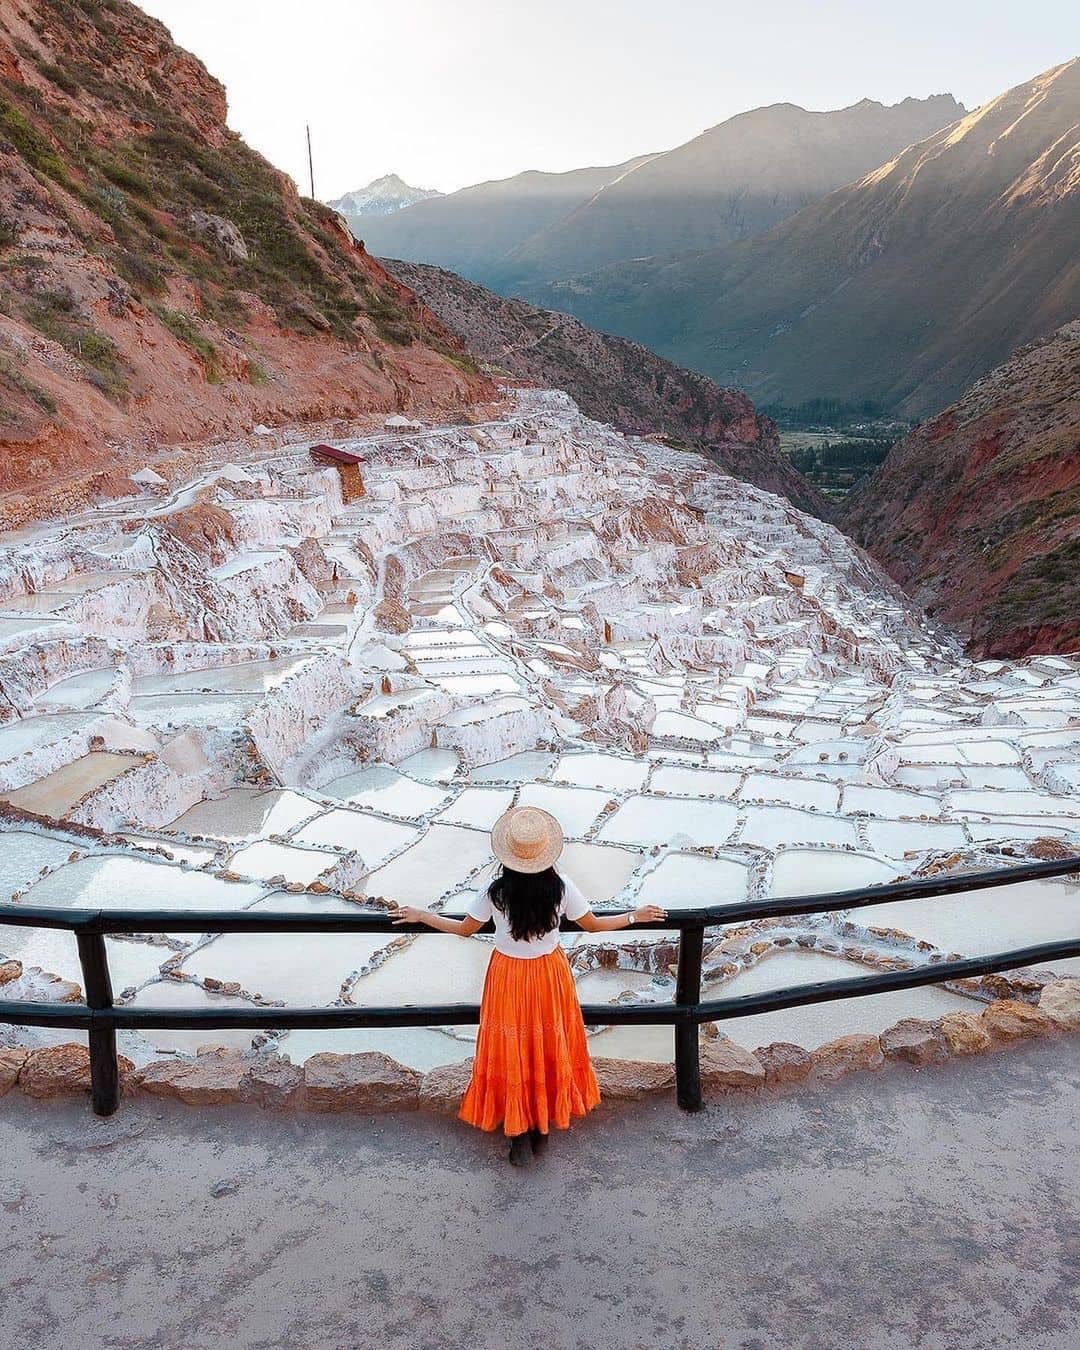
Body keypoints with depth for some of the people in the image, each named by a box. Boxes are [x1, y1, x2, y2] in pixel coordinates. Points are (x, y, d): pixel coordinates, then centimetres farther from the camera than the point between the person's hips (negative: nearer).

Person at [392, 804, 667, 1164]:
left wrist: (419, 915, 6)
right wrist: (636, 916, 7)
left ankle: (518, 1134, 24)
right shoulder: (560, 887, -19)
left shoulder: (495, 892, -21)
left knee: (511, 1053, 15)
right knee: (549, 1049, 20)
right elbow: (593, 925, -6)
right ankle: (543, 1127, 34)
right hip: (549, 975, 1)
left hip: (508, 976, -1)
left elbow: (464, 929, -7)